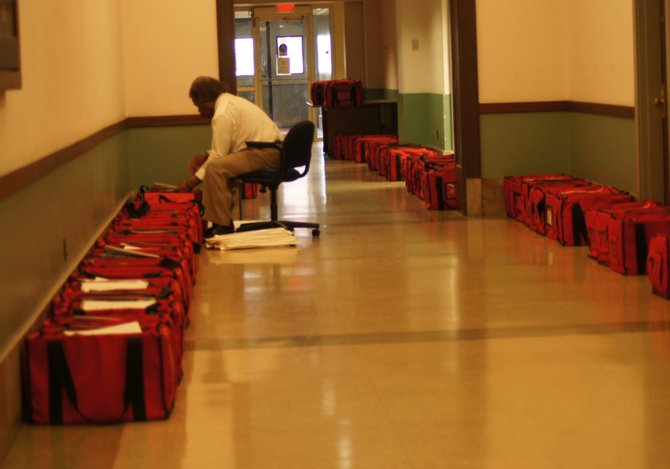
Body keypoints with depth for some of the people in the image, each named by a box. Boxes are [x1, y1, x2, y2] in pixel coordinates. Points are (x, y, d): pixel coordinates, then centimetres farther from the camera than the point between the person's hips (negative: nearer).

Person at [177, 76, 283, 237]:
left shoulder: (222, 114, -13)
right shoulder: (231, 101, 19)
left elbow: (218, 156, -12)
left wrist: (192, 182, -6)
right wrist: (204, 156, 16)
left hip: (265, 154, -11)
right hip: (273, 152, 11)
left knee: (215, 168, -23)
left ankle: (221, 225, -19)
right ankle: (223, 220, 18)